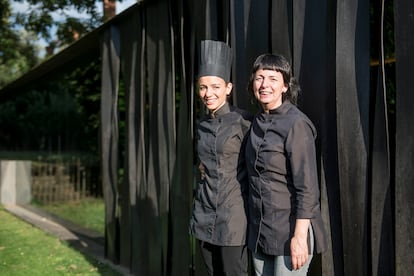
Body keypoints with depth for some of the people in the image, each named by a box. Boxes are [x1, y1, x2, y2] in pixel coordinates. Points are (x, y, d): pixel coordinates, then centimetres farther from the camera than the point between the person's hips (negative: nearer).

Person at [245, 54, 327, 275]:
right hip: (259, 230, 7)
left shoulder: (296, 124, -14)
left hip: (290, 229, -7)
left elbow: (307, 187, -17)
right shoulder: (257, 122, 8)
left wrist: (299, 236, -20)